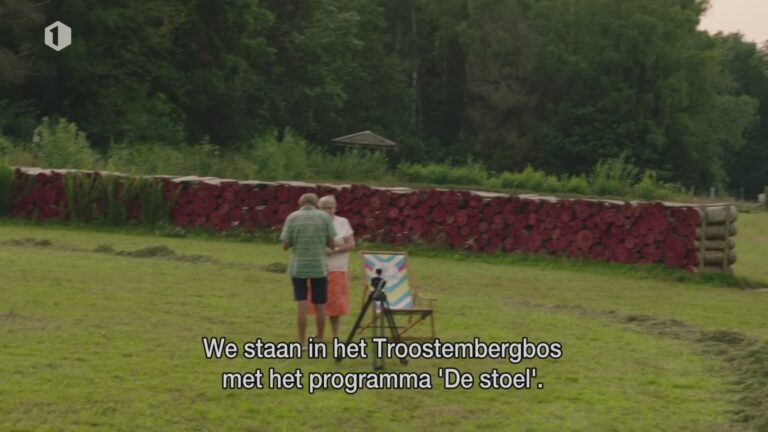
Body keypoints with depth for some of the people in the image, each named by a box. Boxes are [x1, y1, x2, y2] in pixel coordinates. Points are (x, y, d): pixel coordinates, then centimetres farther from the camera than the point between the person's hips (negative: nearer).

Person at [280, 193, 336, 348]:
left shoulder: (292, 217, -3)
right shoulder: (324, 217, -3)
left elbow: (285, 245, -4)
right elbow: (331, 244, -2)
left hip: (298, 267, 0)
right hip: (319, 267, 0)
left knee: (301, 305, 2)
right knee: (319, 306, 10)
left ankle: (302, 342, 0)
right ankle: (320, 339, 20)